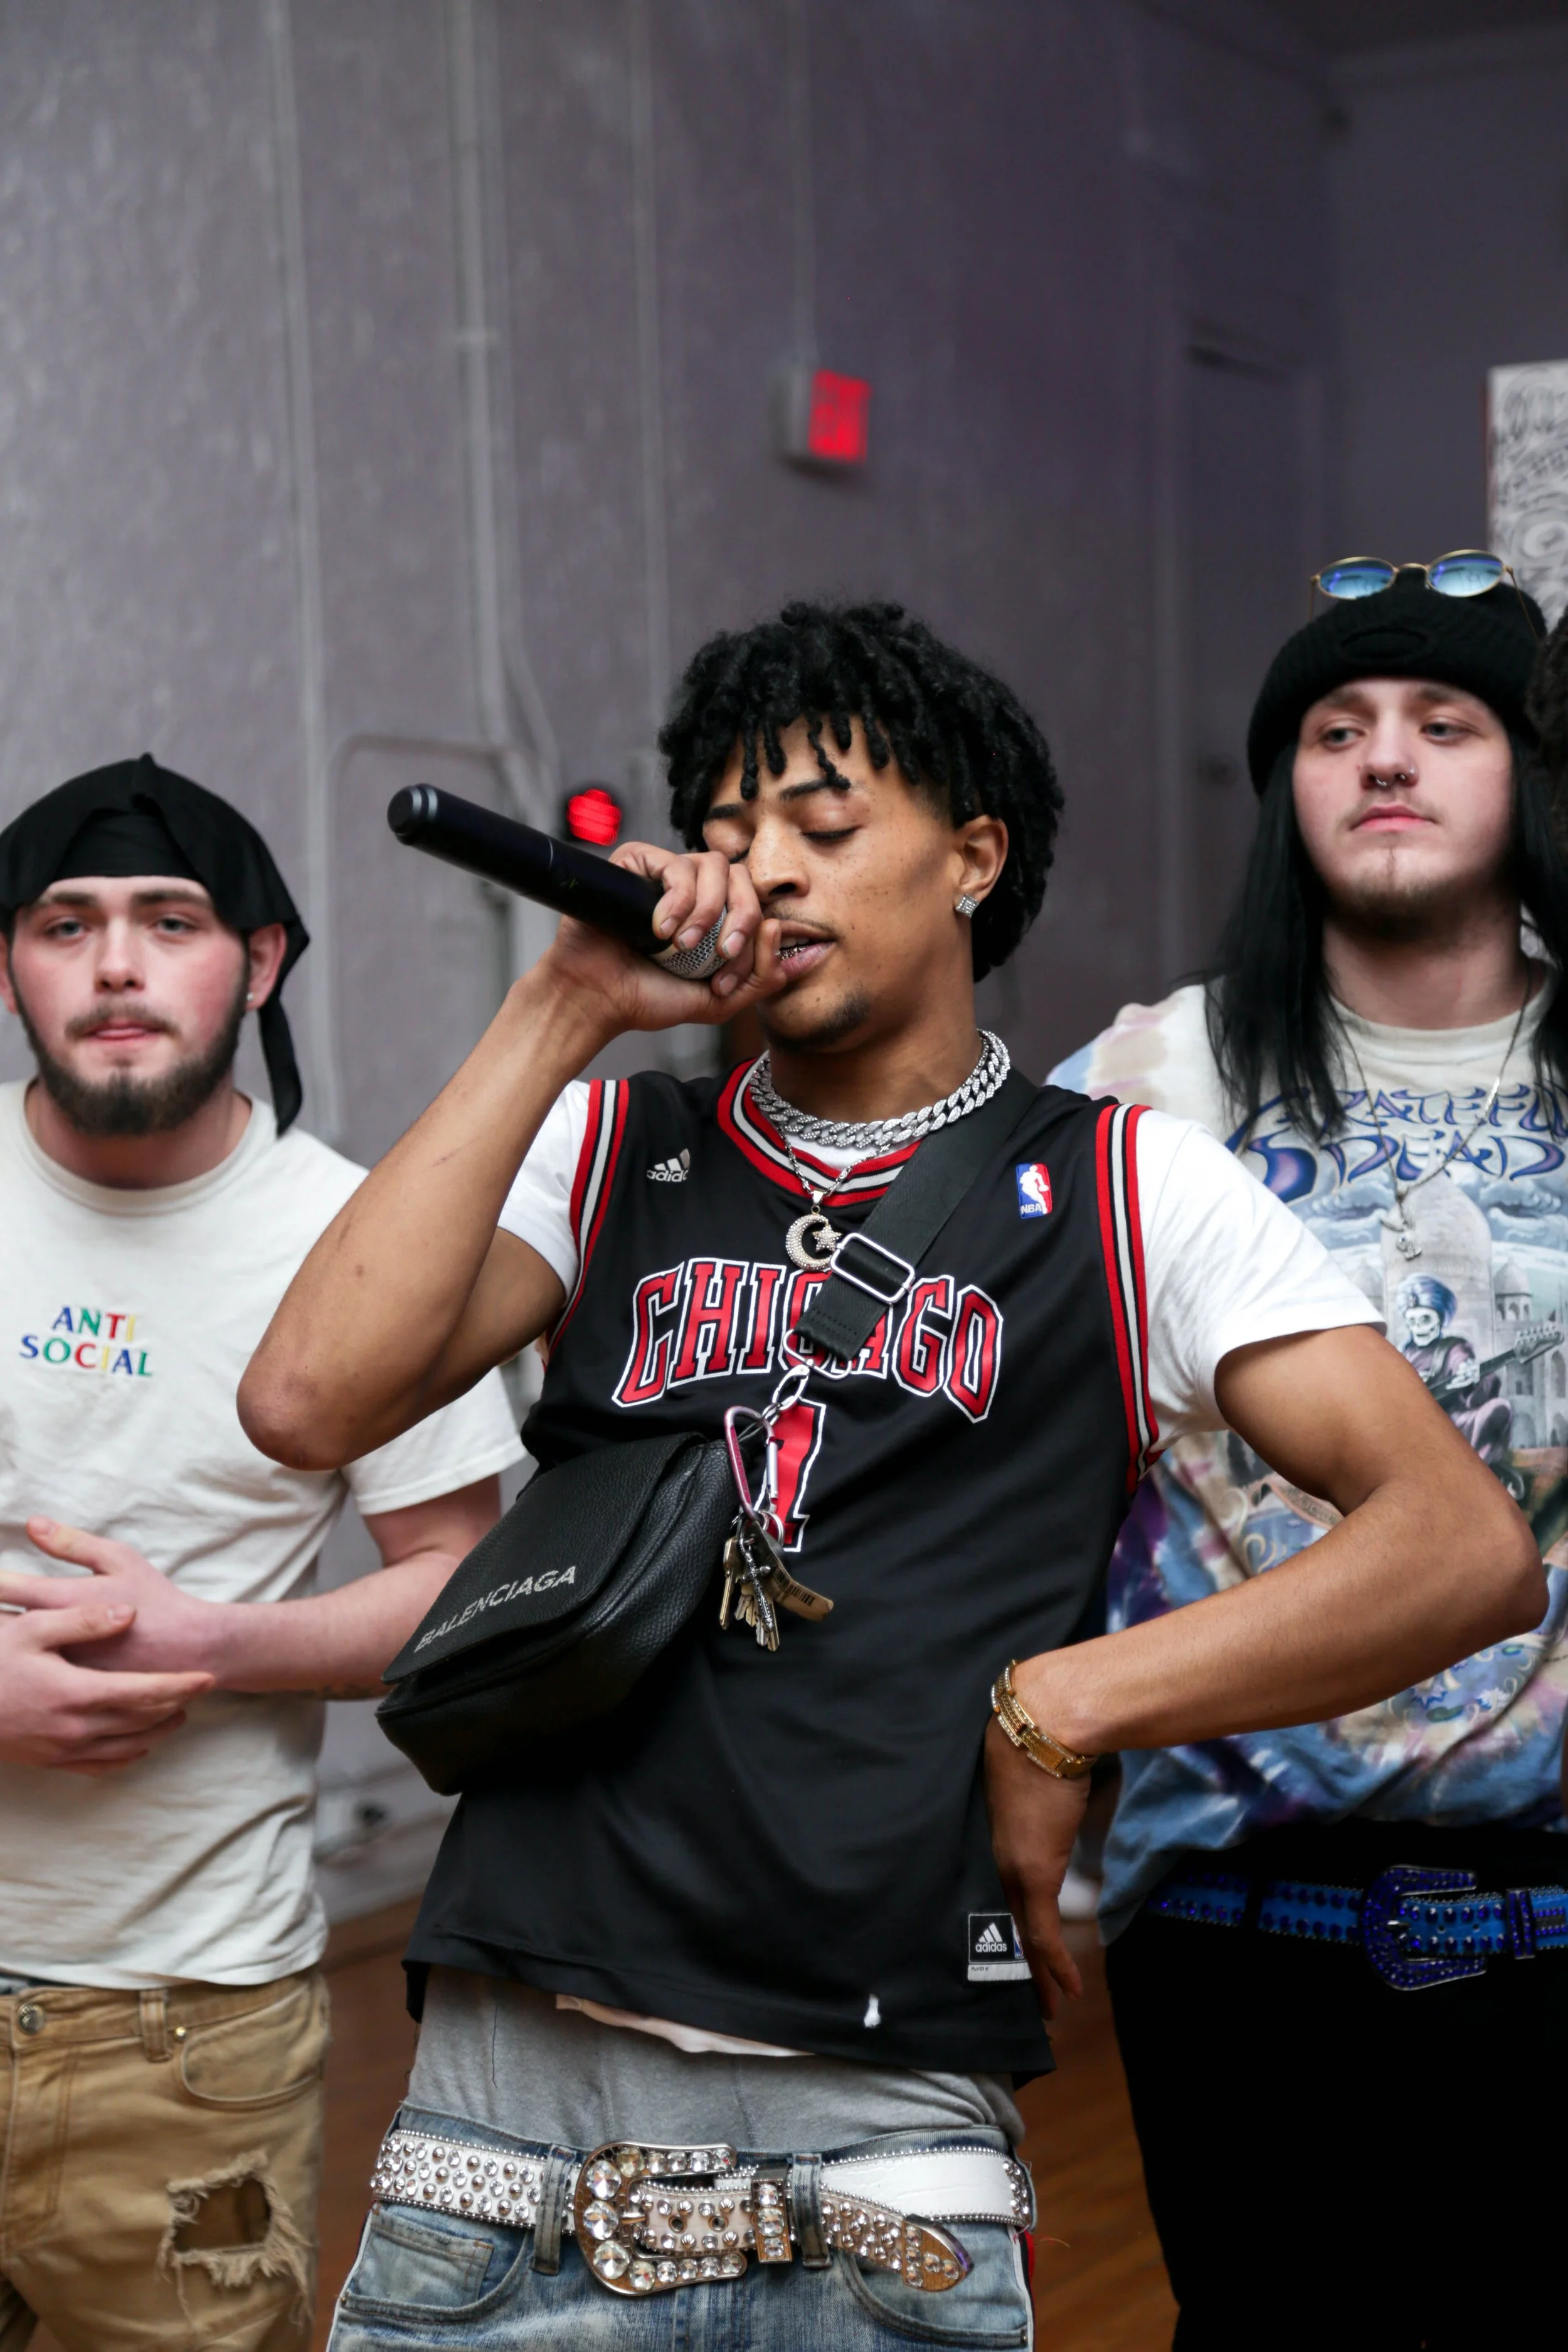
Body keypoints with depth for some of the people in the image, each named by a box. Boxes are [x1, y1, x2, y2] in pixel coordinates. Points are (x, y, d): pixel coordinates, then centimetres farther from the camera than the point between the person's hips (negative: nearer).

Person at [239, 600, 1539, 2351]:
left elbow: (1472, 1549, -4)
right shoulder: (608, 1148, 13)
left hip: (879, 2140, -2)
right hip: (505, 2094, 2)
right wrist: (564, 1013, -2)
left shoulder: (1123, 1193, 6)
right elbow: (311, 1402, -5)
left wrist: (1055, 1712, -11)